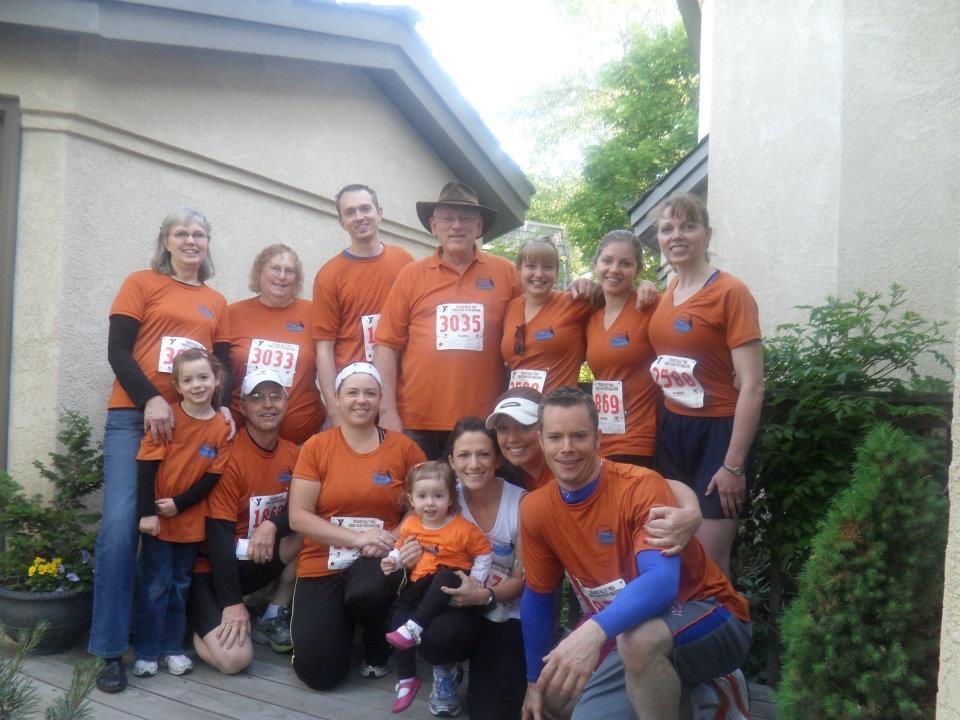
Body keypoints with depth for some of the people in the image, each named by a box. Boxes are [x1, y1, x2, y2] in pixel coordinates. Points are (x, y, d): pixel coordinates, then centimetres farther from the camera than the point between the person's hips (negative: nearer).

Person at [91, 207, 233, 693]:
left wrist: (223, 405, -4)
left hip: (193, 423, 4)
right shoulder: (142, 284, 6)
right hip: (134, 418, -4)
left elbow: (223, 363, 16)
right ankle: (110, 650, -5)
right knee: (120, 523, -14)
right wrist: (151, 399, -16)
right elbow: (118, 350, -3)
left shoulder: (216, 303, 17)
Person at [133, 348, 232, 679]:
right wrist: (147, 512, -16)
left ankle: (172, 648, 26)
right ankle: (146, 652, 16)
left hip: (191, 520, 3)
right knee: (155, 586, 3)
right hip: (157, 519, -3)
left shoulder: (222, 427, -3)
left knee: (180, 585, 14)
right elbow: (147, 465, -12)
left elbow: (213, 476, -4)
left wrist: (179, 504, -12)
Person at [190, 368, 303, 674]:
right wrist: (232, 603, -22)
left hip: (260, 561, 6)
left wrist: (272, 525, -24)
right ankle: (198, 619, 9)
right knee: (233, 658, -24)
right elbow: (219, 534, -19)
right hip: (212, 567, -6)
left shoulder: (292, 453, 1)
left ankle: (274, 617, -2)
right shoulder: (230, 454, -18)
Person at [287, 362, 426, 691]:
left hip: (378, 563, 0)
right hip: (322, 564, 1)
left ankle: (378, 647, 0)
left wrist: (396, 537, -18)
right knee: (318, 672, -13)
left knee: (367, 590, -37)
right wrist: (357, 538, -18)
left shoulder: (403, 447, -1)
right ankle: (339, 621, 23)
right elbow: (298, 516, -7)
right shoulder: (316, 446, -3)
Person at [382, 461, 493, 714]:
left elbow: (485, 553, -1)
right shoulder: (410, 525, 1)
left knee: (445, 577, -37)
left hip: (450, 582, -4)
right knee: (399, 611, -14)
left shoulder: (463, 528, -11)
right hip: (420, 584, 4)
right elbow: (400, 548, 17)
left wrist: (476, 579, -10)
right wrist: (393, 561, -3)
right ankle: (407, 678, -2)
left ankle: (414, 627, -34)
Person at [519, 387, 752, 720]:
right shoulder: (535, 509, -5)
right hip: (621, 630, 7)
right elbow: (537, 597, 8)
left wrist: (594, 631, -50)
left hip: (709, 619, -6)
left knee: (638, 637, -37)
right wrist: (534, 682, 12)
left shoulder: (642, 486, -22)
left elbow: (663, 580, -35)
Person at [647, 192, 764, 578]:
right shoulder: (666, 295, 9)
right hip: (671, 430, 7)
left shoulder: (730, 292, -13)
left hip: (716, 432, -7)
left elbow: (752, 386, -15)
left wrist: (734, 465, -16)